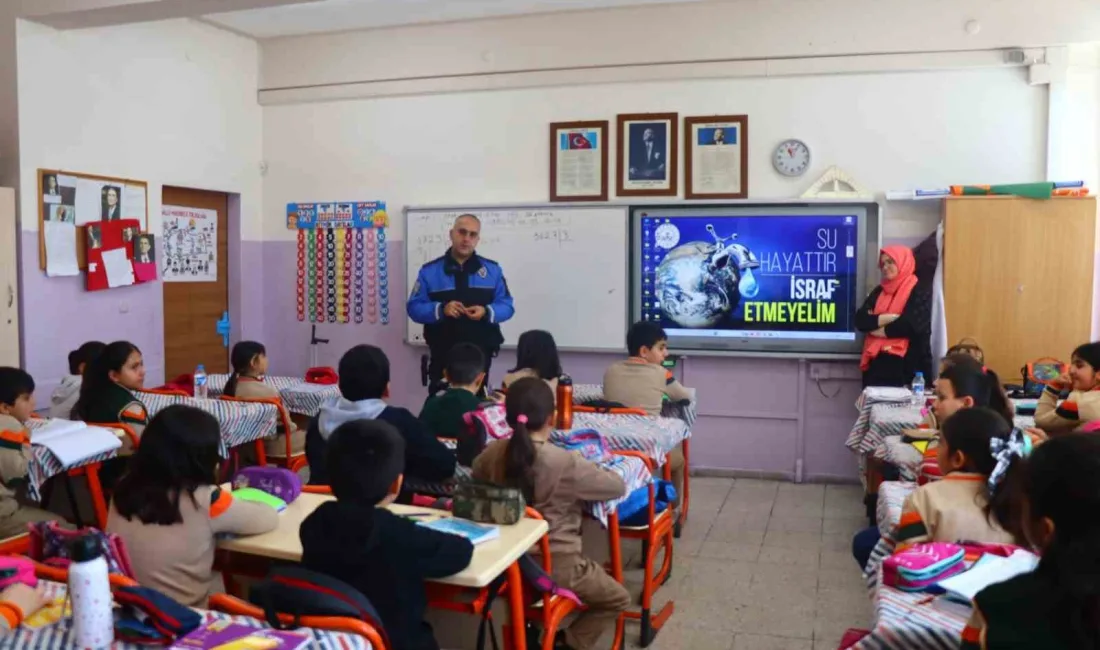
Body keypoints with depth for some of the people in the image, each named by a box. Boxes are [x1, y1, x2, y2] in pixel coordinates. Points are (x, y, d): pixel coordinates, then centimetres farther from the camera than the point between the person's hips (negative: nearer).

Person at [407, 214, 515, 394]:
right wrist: (441, 309, -21)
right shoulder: (429, 271, 2)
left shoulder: (492, 270, 6)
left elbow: (507, 306, 4)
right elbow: (414, 307, -2)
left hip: (480, 353, 1)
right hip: (443, 355, -1)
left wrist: (486, 312, -17)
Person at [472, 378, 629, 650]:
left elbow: (476, 475, 14)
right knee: (618, 598, 18)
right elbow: (618, 486, -10)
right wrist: (593, 470, 7)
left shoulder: (493, 453, -8)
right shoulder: (566, 463, -22)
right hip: (556, 565, -6)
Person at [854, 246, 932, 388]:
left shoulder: (920, 290, -1)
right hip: (877, 363, 5)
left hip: (907, 365, -5)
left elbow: (910, 325, -16)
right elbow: (860, 320, 3)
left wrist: (877, 328, -2)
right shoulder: (879, 291, 15)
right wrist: (887, 318, -12)